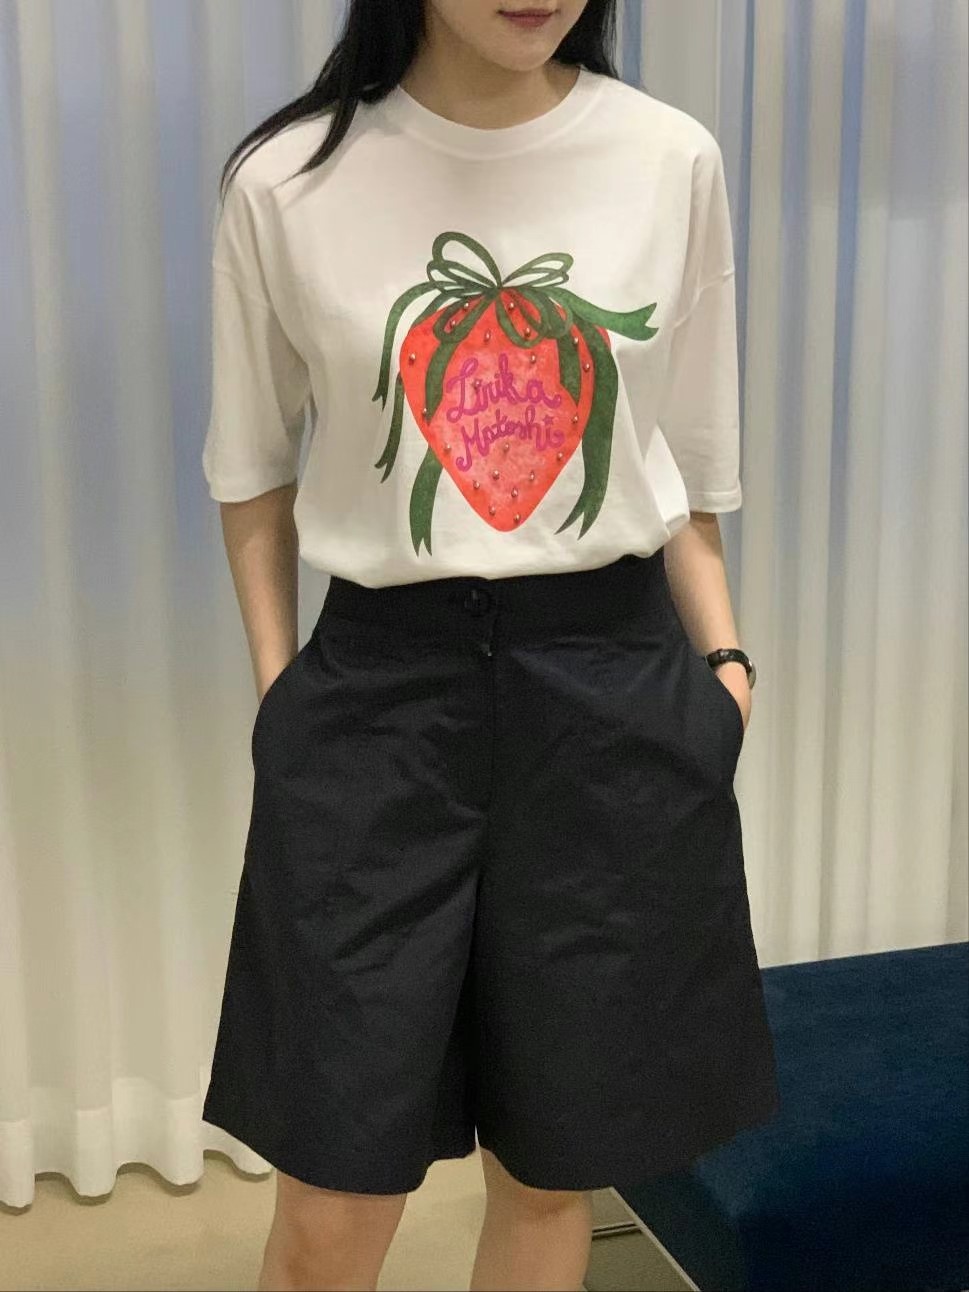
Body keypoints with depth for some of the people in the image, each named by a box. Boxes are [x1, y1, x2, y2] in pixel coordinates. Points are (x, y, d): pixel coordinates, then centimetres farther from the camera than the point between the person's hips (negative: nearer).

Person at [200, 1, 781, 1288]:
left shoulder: (674, 162, 0)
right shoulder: (287, 181, -4)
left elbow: (690, 464, 10)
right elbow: (255, 465, 8)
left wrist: (722, 660, 1)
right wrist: (279, 691, 2)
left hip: (618, 693, 2)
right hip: (381, 689, -1)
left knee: (554, 1177, 13)